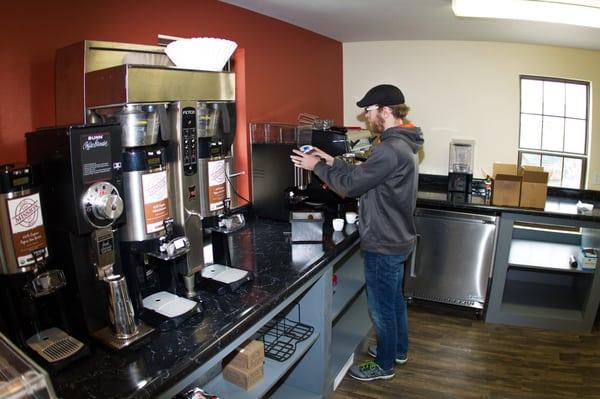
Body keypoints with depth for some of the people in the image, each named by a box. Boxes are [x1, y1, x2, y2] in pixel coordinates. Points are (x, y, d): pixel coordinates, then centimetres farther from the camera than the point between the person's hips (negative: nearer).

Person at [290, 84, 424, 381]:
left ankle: (384, 365, 28)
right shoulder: (402, 143, 8)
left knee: (381, 306, 8)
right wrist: (331, 162, 6)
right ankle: (398, 349, 44)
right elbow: (364, 175, 11)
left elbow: (352, 184, -23)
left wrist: (317, 166, -11)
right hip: (397, 239, 10)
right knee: (394, 298, 24)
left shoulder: (391, 149, -26)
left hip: (384, 245, -10)